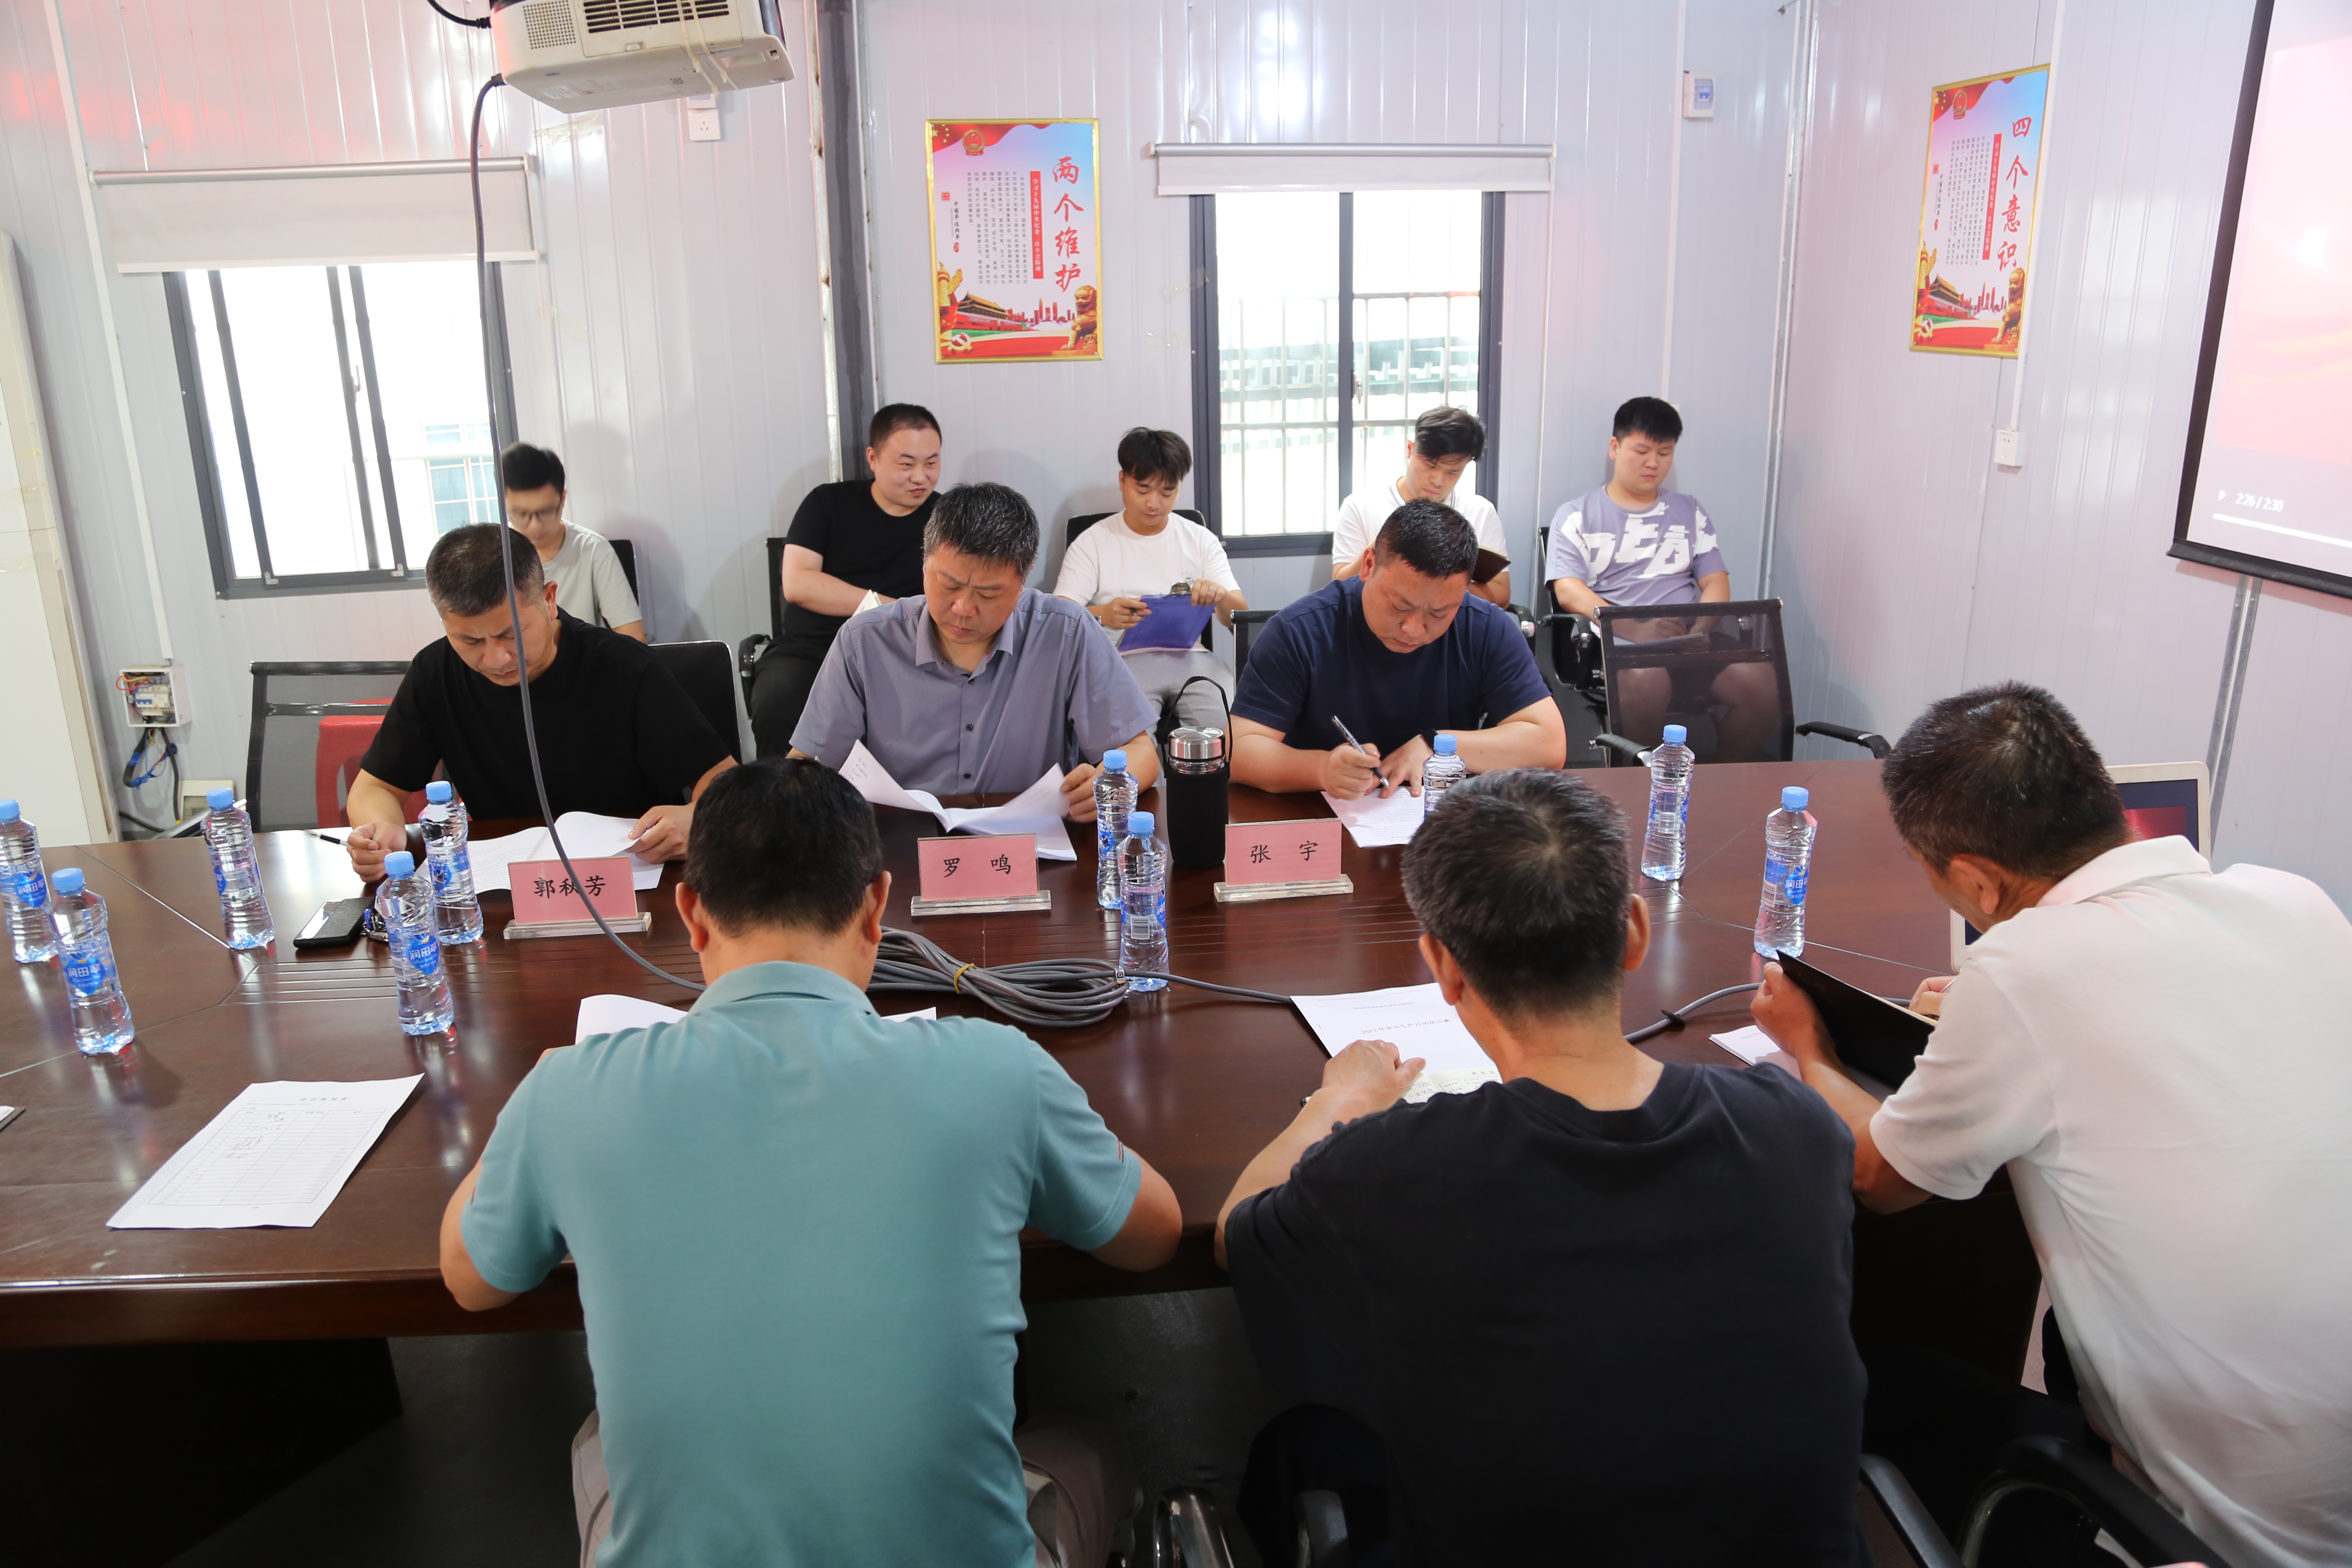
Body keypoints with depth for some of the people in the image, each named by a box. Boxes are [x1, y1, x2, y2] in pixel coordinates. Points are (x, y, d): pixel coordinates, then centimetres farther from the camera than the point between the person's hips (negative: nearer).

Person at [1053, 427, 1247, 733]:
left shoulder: (1200, 540, 16)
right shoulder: (1092, 543, 10)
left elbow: (1240, 615, 10)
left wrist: (1221, 596, -15)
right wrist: (1102, 615, -23)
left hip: (1190, 656, 2)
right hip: (1124, 659, -2)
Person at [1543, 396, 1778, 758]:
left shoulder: (1690, 513, 25)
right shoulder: (1577, 517, 12)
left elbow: (1716, 582, 17)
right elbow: (1568, 591, -2)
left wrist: (1699, 630, -7)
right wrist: (1633, 626, -18)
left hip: (1688, 636, 4)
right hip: (1614, 639, -4)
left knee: (1760, 682, -26)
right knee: (1646, 678, -40)